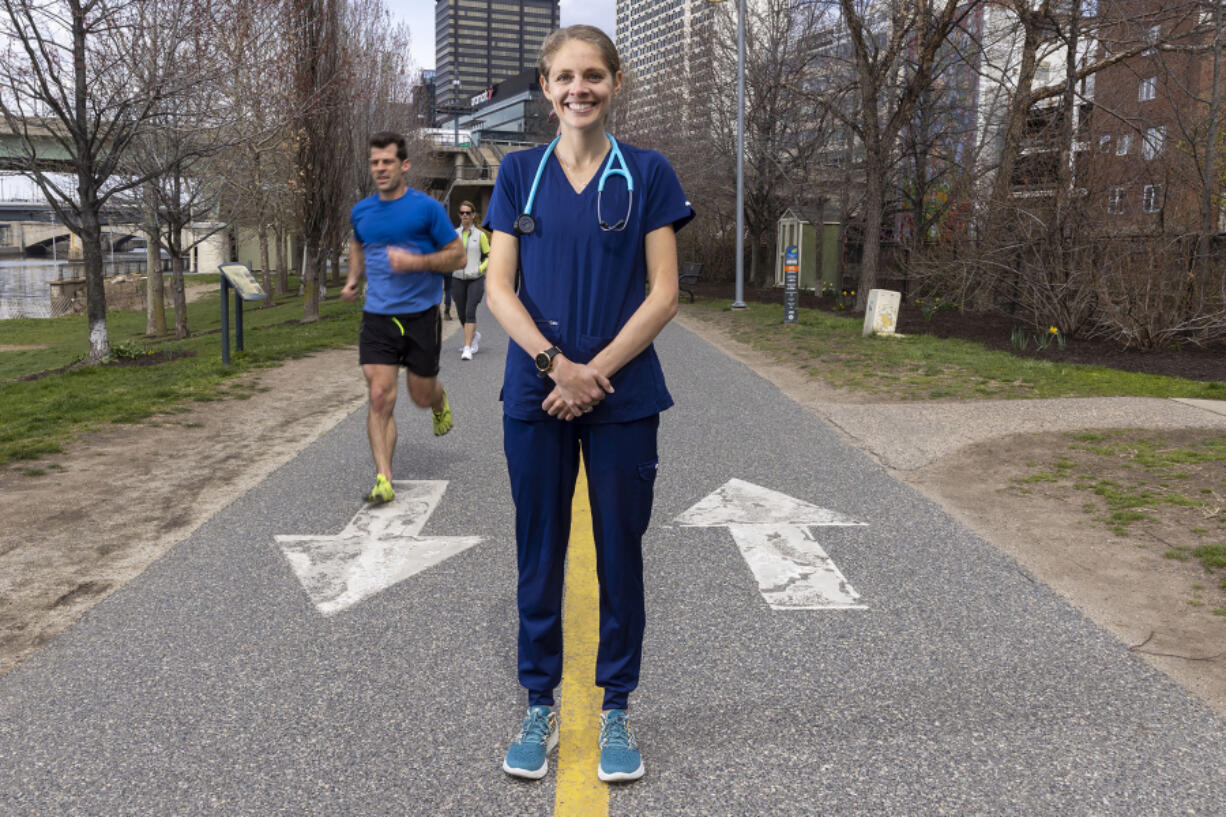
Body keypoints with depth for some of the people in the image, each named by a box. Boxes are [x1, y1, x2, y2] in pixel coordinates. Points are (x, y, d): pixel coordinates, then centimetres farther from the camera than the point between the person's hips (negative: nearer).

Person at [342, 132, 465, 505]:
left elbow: (458, 256, -5)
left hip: (420, 315, -2)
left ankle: (440, 402, 49)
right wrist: (353, 279, 12)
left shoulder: (427, 208, -7)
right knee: (380, 397, -9)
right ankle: (384, 480, -6)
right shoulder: (361, 211, 7)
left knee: (422, 396, 10)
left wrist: (416, 262, -19)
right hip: (377, 317, 2)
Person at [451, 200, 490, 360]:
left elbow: (489, 256, 7)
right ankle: (474, 336, 38)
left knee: (470, 311, -16)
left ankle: (467, 348, -17)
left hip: (476, 279, -3)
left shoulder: (480, 234, 2)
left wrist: (480, 268, -9)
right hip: (458, 279, 3)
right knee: (461, 314, 9)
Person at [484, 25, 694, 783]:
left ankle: (616, 711, 25)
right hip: (535, 397, 1)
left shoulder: (648, 173, 1)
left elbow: (663, 293, -4)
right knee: (540, 555, 10)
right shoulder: (519, 172, 6)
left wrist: (595, 371, -13)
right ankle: (541, 707, 27)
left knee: (620, 554, 8)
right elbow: (498, 286, 0)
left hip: (623, 398, -1)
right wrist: (555, 364, -14)